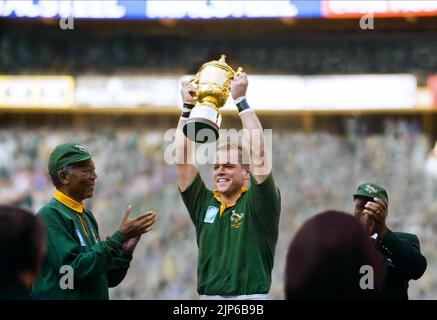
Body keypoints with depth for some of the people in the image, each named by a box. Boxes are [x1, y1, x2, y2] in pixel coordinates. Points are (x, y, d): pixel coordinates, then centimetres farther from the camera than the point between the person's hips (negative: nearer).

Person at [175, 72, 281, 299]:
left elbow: (259, 154, -8)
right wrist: (187, 107, 7)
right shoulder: (204, 203, 14)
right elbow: (183, 160, 11)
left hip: (250, 298, -4)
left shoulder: (257, 205, 2)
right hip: (207, 296, 5)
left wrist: (241, 100, -6)